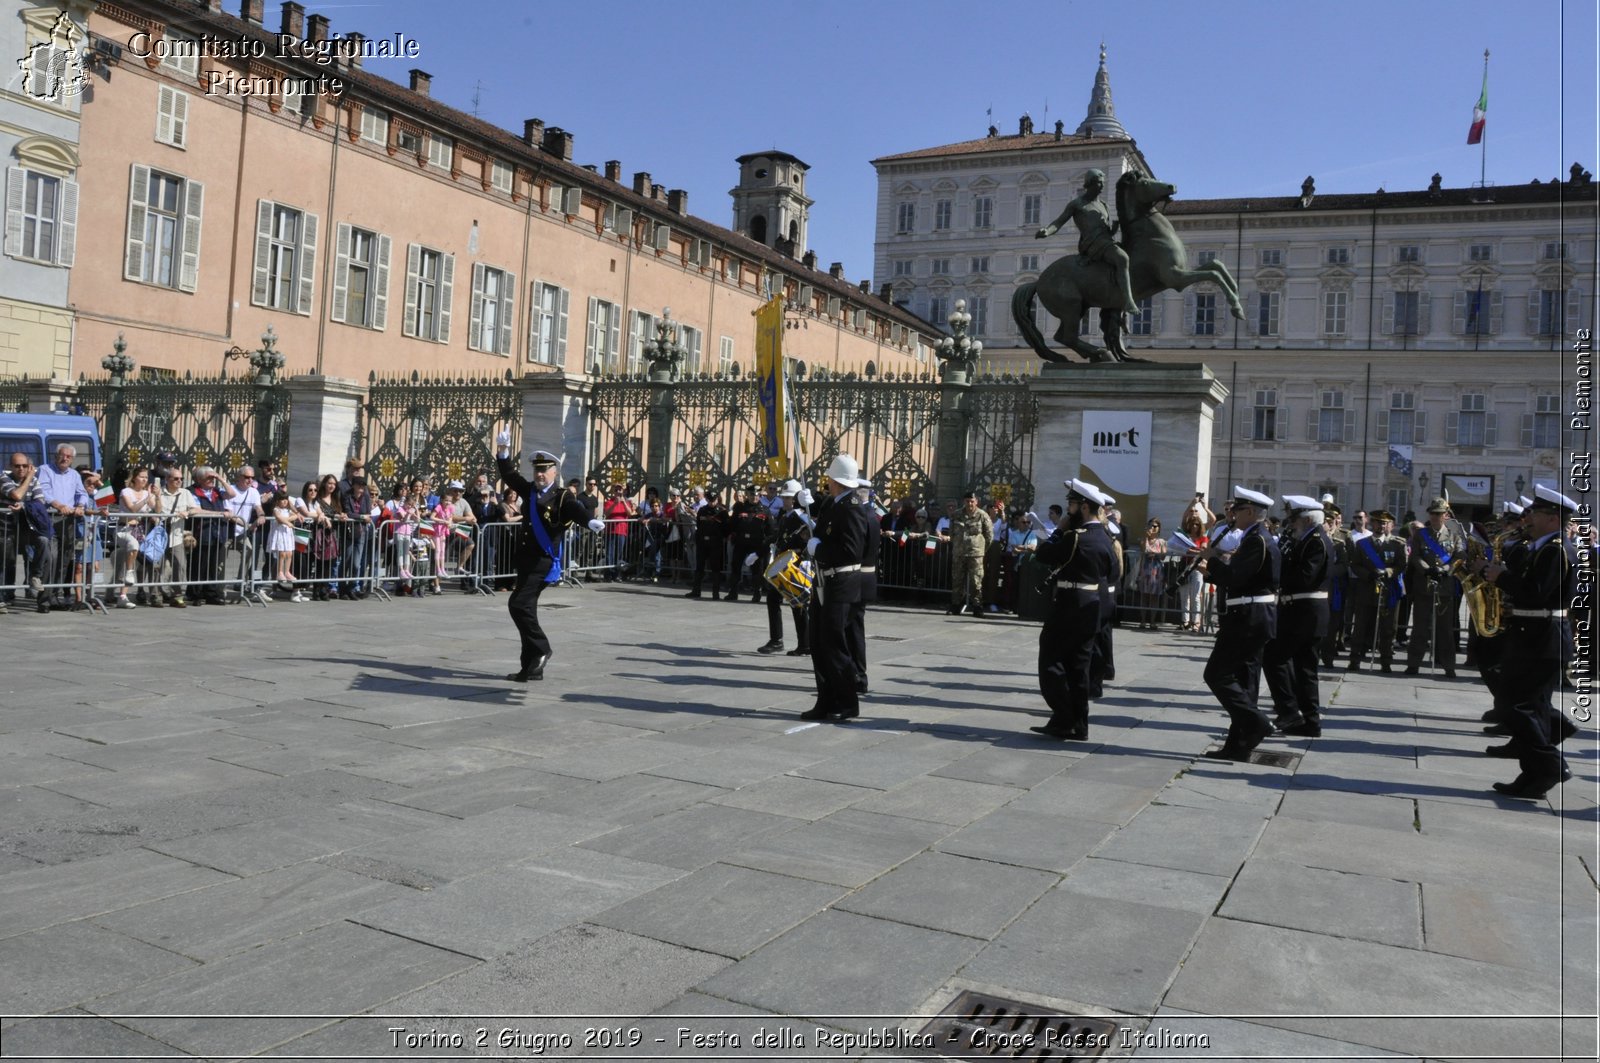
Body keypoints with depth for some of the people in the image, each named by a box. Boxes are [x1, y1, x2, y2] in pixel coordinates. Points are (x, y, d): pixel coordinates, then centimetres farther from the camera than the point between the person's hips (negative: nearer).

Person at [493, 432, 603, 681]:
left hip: (544, 562, -8)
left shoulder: (562, 498, -9)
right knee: (526, 608, 11)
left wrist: (591, 521, -47)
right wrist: (503, 451, 4)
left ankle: (540, 649, 2)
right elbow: (510, 476, 16)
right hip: (526, 559, 8)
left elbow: (577, 510, -27)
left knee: (519, 604, -16)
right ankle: (532, 668, 19)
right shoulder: (531, 491, 10)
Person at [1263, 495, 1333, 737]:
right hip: (1306, 610, 10)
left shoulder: (1317, 541, -14)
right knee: (1304, 665, 12)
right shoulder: (1309, 540, 16)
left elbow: (1303, 577, -23)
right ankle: (1310, 720, 16)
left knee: (1274, 657, -7)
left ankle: (1290, 713, -8)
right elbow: (1295, 570, 13)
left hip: (1304, 612, -10)